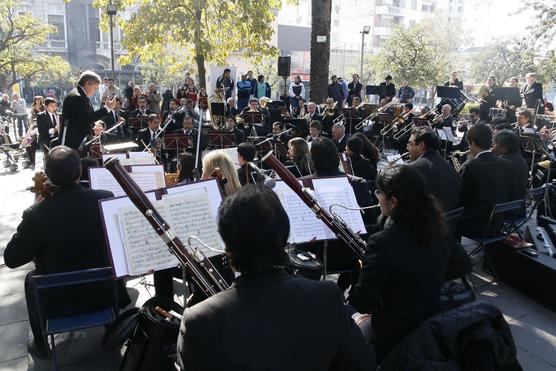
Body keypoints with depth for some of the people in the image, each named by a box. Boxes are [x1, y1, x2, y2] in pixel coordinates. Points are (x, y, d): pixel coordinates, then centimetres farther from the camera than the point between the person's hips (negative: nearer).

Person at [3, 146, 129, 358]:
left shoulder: (36, 214, -24)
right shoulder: (106, 199, -17)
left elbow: (11, 259, -11)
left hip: (57, 302, -1)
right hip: (103, 293, 2)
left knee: (31, 278, 31)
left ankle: (41, 344, 43)